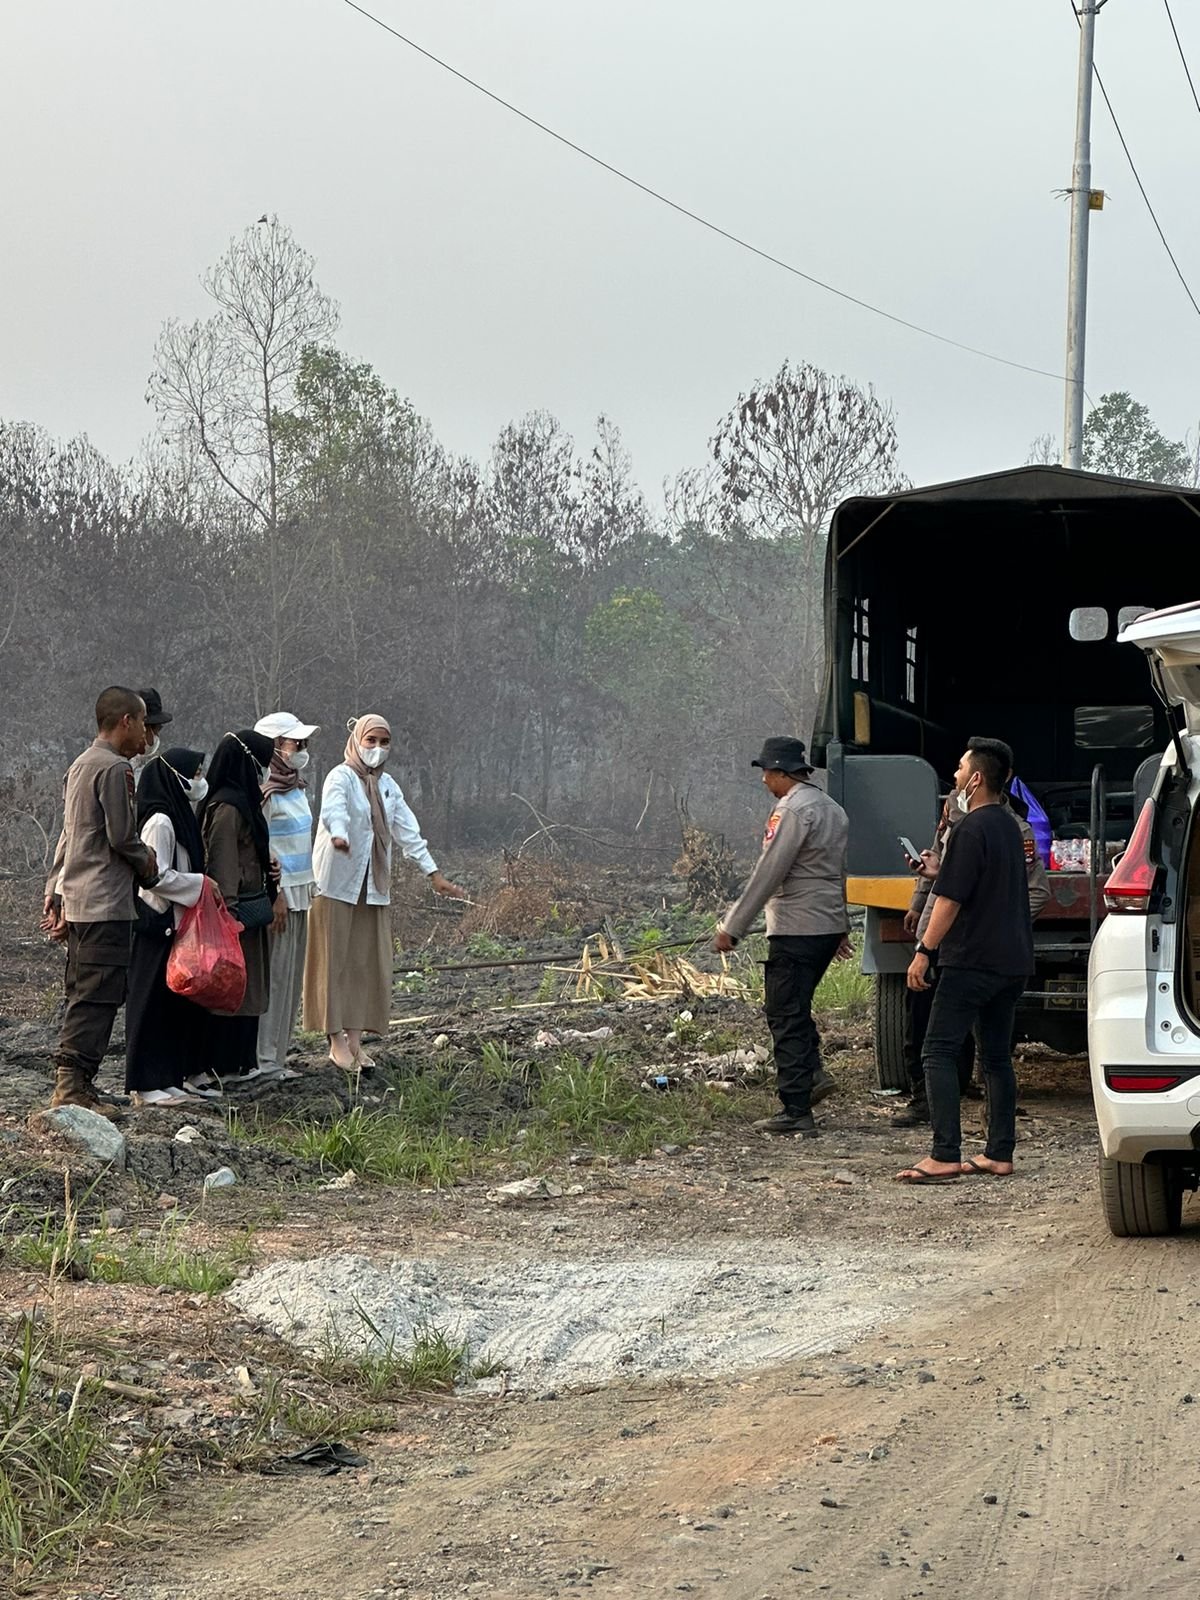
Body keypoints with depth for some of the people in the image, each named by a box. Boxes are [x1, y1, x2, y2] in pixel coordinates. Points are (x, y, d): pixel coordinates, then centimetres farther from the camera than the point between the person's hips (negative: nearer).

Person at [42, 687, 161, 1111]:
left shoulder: (80, 765, 18)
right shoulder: (115, 768, -12)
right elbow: (122, 836, -16)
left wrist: (54, 895, 20)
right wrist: (148, 863, 4)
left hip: (76, 900, 10)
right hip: (106, 903, -10)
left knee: (84, 995, 11)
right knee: (97, 997, -10)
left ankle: (75, 1084, 12)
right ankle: (71, 1083, -13)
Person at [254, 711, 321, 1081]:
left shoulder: (294, 787, 14)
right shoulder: (265, 790, -16)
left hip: (297, 893, 10)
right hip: (277, 896, -10)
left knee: (289, 978, 13)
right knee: (271, 977, -6)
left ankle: (275, 1056, 19)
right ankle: (263, 1060, -2)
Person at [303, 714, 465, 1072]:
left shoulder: (388, 787, 15)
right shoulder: (341, 777, -7)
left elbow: (408, 832, 15)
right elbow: (333, 807, -29)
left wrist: (434, 874, 7)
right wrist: (339, 835, -51)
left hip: (373, 887, 7)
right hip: (338, 884, -7)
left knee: (368, 961, 4)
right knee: (335, 960, -5)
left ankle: (355, 1039, 8)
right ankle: (337, 1041, -3)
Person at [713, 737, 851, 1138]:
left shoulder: (792, 811, -15)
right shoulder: (832, 808, 15)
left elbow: (767, 875, -17)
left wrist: (732, 927, -13)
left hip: (796, 931, -9)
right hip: (829, 925, 10)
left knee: (787, 1016, -4)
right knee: (792, 1007, 22)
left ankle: (797, 1113, -4)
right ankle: (812, 1073, 10)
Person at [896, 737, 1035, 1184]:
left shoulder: (971, 829, -14)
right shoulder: (1010, 827, 15)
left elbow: (951, 898, -17)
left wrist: (925, 951, -12)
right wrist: (939, 870, 37)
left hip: (972, 960, -9)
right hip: (1013, 960, 9)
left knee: (939, 1054, -8)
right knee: (996, 1057, 13)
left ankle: (945, 1156, -16)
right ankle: (1000, 1155, 12)